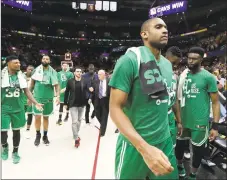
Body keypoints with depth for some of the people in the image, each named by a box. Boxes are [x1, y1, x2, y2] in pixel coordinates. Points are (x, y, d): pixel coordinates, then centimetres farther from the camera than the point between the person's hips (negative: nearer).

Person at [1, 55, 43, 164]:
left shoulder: (21, 76, 1)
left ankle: (15, 152, 29)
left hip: (18, 108, 2)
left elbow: (26, 91, 6)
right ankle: (5, 147, 31)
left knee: (16, 130, 11)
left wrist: (35, 103, -1)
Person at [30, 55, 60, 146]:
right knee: (37, 117, 0)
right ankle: (38, 135, 22)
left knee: (46, 117, 11)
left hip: (48, 99, 0)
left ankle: (45, 136, 26)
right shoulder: (36, 70, 0)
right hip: (37, 98, 0)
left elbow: (56, 84, -6)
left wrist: (58, 96, -19)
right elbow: (32, 83, 7)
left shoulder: (53, 71, -3)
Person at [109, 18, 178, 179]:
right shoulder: (130, 60, -17)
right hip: (135, 144, -6)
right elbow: (115, 108, -20)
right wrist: (145, 148, -29)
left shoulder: (168, 64, 7)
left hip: (165, 141, 6)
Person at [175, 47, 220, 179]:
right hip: (181, 119, 4)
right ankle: (180, 166, 45)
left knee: (198, 150, 12)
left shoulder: (208, 77, -10)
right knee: (179, 144, 17)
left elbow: (215, 102, -8)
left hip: (199, 122, -4)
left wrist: (215, 126, -13)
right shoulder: (183, 75, 3)